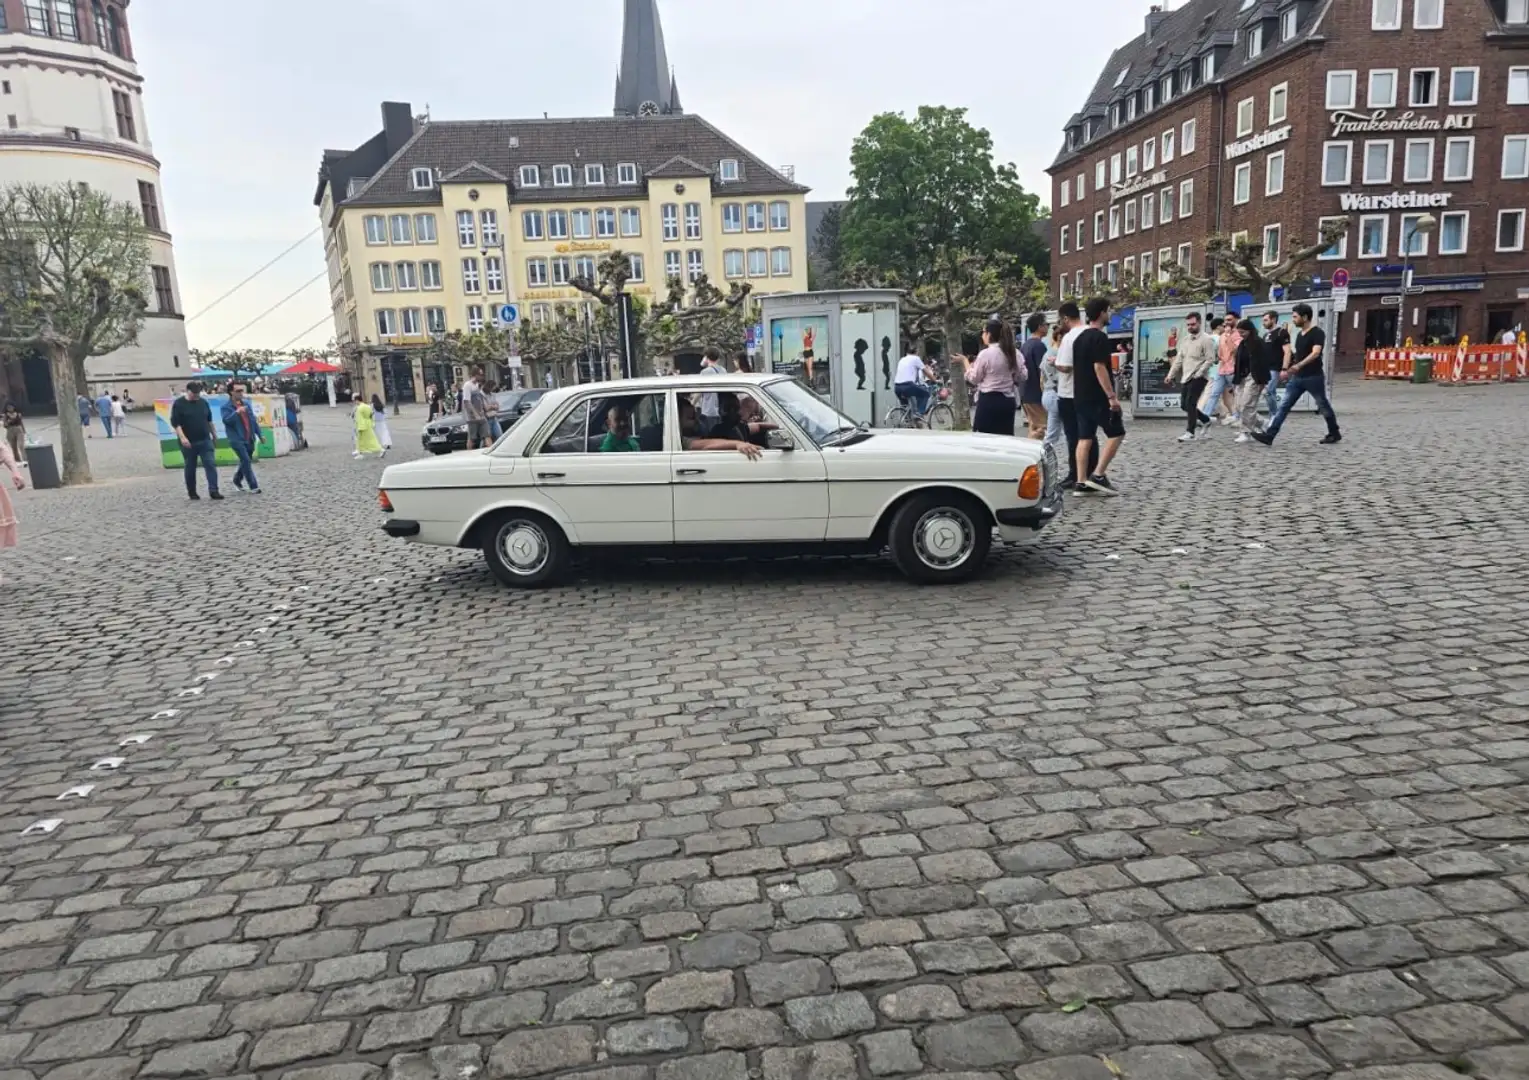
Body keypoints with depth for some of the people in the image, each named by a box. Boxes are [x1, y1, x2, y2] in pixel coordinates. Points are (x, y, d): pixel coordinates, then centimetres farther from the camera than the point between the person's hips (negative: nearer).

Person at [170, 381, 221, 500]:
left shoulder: (203, 402, 9)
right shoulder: (179, 404, -5)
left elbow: (209, 421, 19)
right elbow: (175, 423, -12)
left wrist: (214, 435, 20)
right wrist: (182, 438, -24)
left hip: (205, 441, 3)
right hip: (188, 443, -3)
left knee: (211, 464, -8)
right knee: (190, 468, 7)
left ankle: (213, 491, -11)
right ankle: (192, 492, 18)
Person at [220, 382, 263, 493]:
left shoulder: (246, 403, 12)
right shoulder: (226, 407, -6)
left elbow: (253, 420, 16)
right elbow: (226, 420, -22)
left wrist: (260, 434, 14)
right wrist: (237, 412, -34)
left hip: (249, 439, 6)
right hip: (237, 439, -6)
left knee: (246, 461, 16)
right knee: (246, 461, -12)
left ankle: (237, 480, 39)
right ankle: (253, 487, -9)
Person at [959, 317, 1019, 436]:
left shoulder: (985, 354, -12)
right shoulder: (1014, 353, 6)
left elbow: (973, 379, -4)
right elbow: (1020, 376, 12)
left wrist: (965, 361, 8)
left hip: (989, 401, -6)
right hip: (1008, 400, 6)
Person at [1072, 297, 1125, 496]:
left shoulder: (1080, 338, 15)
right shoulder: (1100, 337, -13)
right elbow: (1099, 367, -20)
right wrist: (1112, 396, -20)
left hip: (1081, 396, 9)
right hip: (1098, 397, -9)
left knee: (1085, 437, 7)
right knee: (1116, 433, 1)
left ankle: (1082, 482, 5)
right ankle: (1098, 475, -5)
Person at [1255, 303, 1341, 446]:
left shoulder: (1317, 333, -13)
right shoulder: (1300, 334, 12)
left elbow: (1315, 353, -26)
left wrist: (1299, 365, -39)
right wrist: (1288, 369, 20)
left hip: (1314, 377, -7)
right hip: (1297, 377, 7)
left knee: (1323, 406, 7)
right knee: (1284, 406, -2)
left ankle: (1334, 434, 23)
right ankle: (1269, 434, -8)